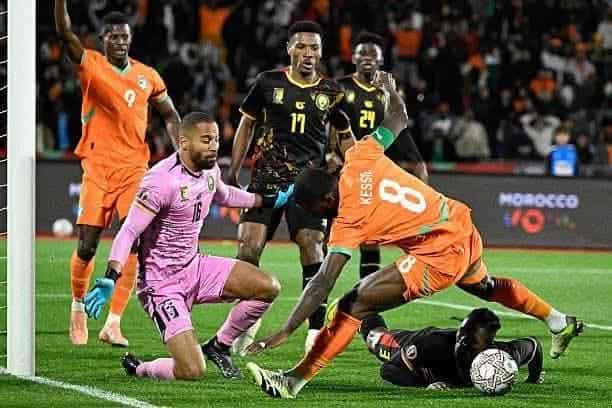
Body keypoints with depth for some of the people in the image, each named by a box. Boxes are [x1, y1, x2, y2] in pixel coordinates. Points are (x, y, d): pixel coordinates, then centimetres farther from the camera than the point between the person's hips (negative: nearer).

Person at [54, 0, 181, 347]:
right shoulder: (90, 65, -1)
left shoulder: (148, 77, 8)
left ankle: (113, 324, -8)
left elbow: (170, 115, 19)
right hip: (97, 168, -2)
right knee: (86, 248, -2)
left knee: (132, 247, -11)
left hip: (134, 169, 2)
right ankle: (78, 306, 25)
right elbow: (64, 31, -18)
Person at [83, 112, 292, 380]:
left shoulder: (209, 170, 3)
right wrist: (111, 278, -38)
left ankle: (219, 346, 12)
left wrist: (270, 201, 32)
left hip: (194, 267, 8)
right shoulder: (163, 180, -23)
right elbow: (129, 232, -26)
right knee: (193, 372, -18)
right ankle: (138, 369, 13)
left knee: (268, 288, -8)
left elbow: (223, 195, 28)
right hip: (162, 284, -8)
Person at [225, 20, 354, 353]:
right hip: (267, 176, 0)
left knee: (312, 249, -14)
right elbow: (247, 124, 15)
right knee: (249, 247, -10)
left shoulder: (332, 92, 7)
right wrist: (232, 171, 10)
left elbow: (345, 137, 19)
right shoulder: (268, 83, 5)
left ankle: (315, 332, -9)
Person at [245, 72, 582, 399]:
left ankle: (295, 382, -15)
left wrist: (285, 332, -27)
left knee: (355, 305, -12)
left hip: (441, 256, -9)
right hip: (463, 227, 9)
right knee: (486, 287, 40)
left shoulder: (348, 221, -20)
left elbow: (323, 283, -25)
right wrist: (389, 87, 31)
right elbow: (398, 118, 11)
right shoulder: (359, 159, -5)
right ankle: (560, 324, 59)